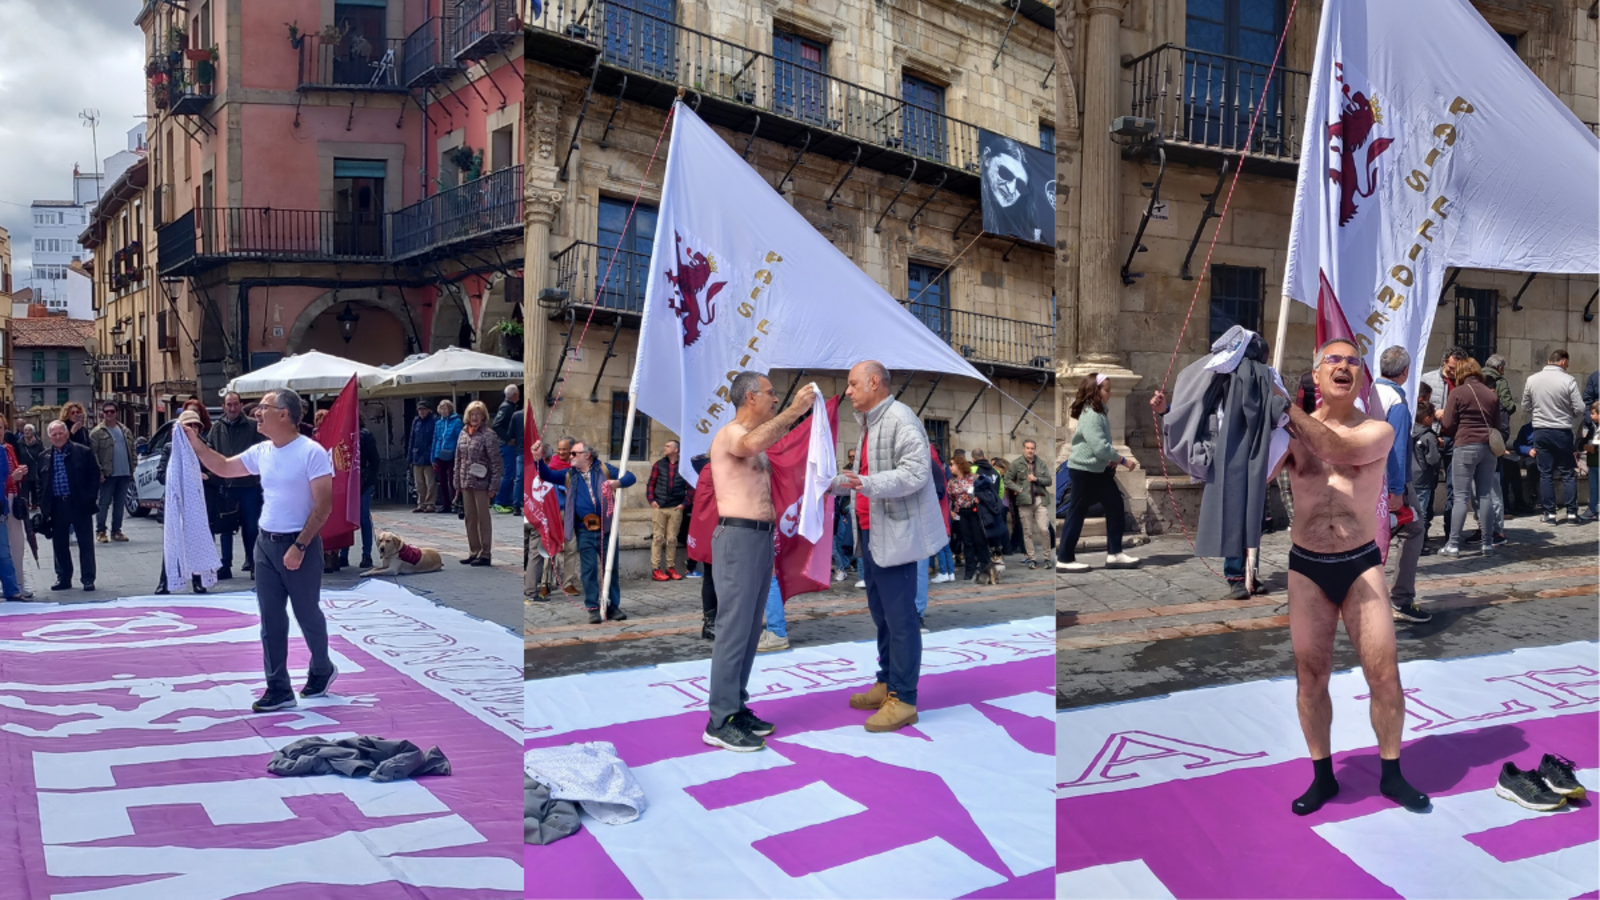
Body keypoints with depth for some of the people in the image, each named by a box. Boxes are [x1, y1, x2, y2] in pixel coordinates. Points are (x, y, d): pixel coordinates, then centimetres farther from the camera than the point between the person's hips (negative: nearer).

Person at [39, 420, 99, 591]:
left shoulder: (83, 452, -2)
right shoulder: (44, 457, 8)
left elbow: (94, 475, -2)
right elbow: (40, 481, 12)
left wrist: (91, 498, -10)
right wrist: (43, 505, 3)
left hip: (79, 505, -4)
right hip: (56, 506, 4)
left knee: (86, 544, 2)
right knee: (60, 545, 10)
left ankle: (88, 579, 7)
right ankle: (64, 578, 21)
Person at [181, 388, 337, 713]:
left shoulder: (312, 452, -16)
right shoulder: (261, 452, 6)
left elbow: (323, 506, -18)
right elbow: (224, 468, 21)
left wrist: (299, 546, -21)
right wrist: (196, 444, 6)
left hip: (299, 544, -7)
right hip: (265, 542, 7)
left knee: (307, 615, 8)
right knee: (271, 620, 7)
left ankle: (321, 670, 31)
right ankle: (278, 689, 13)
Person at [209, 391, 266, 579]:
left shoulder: (253, 426, -4)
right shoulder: (216, 428, 4)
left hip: (249, 484, -2)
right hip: (225, 485, 2)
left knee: (251, 526, 6)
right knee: (225, 527, 8)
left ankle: (251, 560, 20)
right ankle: (226, 565, 15)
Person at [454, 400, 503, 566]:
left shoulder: (487, 434, -8)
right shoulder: (463, 433, 11)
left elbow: (495, 461, -10)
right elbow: (458, 459, 15)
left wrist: (493, 485, -14)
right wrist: (456, 483, 13)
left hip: (481, 483, -6)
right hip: (465, 483, 6)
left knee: (483, 518, 1)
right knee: (470, 518, 12)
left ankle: (485, 554, 7)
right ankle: (473, 552, 21)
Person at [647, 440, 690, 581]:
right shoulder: (659, 464, 8)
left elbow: (689, 487, 6)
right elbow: (651, 483, 8)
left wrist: (684, 503, -2)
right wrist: (651, 499, -3)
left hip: (676, 508, 0)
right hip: (659, 507, 0)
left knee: (672, 539, 5)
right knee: (658, 538, -1)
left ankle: (670, 568, 12)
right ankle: (656, 569, 1)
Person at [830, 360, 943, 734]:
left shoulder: (900, 419, -14)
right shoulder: (869, 423, 16)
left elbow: (916, 472, -23)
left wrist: (868, 484, -32)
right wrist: (835, 482, 22)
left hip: (895, 534, -10)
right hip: (871, 532, 10)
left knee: (900, 618, -5)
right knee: (880, 613, 17)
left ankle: (903, 700, 1)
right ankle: (886, 684, 28)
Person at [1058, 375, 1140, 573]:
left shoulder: (1098, 412, 13)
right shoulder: (1091, 416, -20)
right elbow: (1100, 446, -27)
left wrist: (1113, 460, 5)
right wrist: (1123, 460, -19)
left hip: (1099, 469, 10)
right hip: (1084, 470, -10)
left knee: (1115, 506, 8)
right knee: (1077, 512, -2)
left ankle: (1114, 553, 14)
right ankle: (1064, 558, 7)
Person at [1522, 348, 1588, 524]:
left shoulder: (1532, 379, -1)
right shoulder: (1568, 380, -12)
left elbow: (1525, 405, 8)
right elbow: (1579, 409, -9)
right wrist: (1572, 423, 9)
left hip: (1540, 432, 3)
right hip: (1562, 432, -3)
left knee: (1545, 473, 7)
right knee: (1568, 473, 7)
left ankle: (1549, 512, 7)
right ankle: (1571, 511, 8)